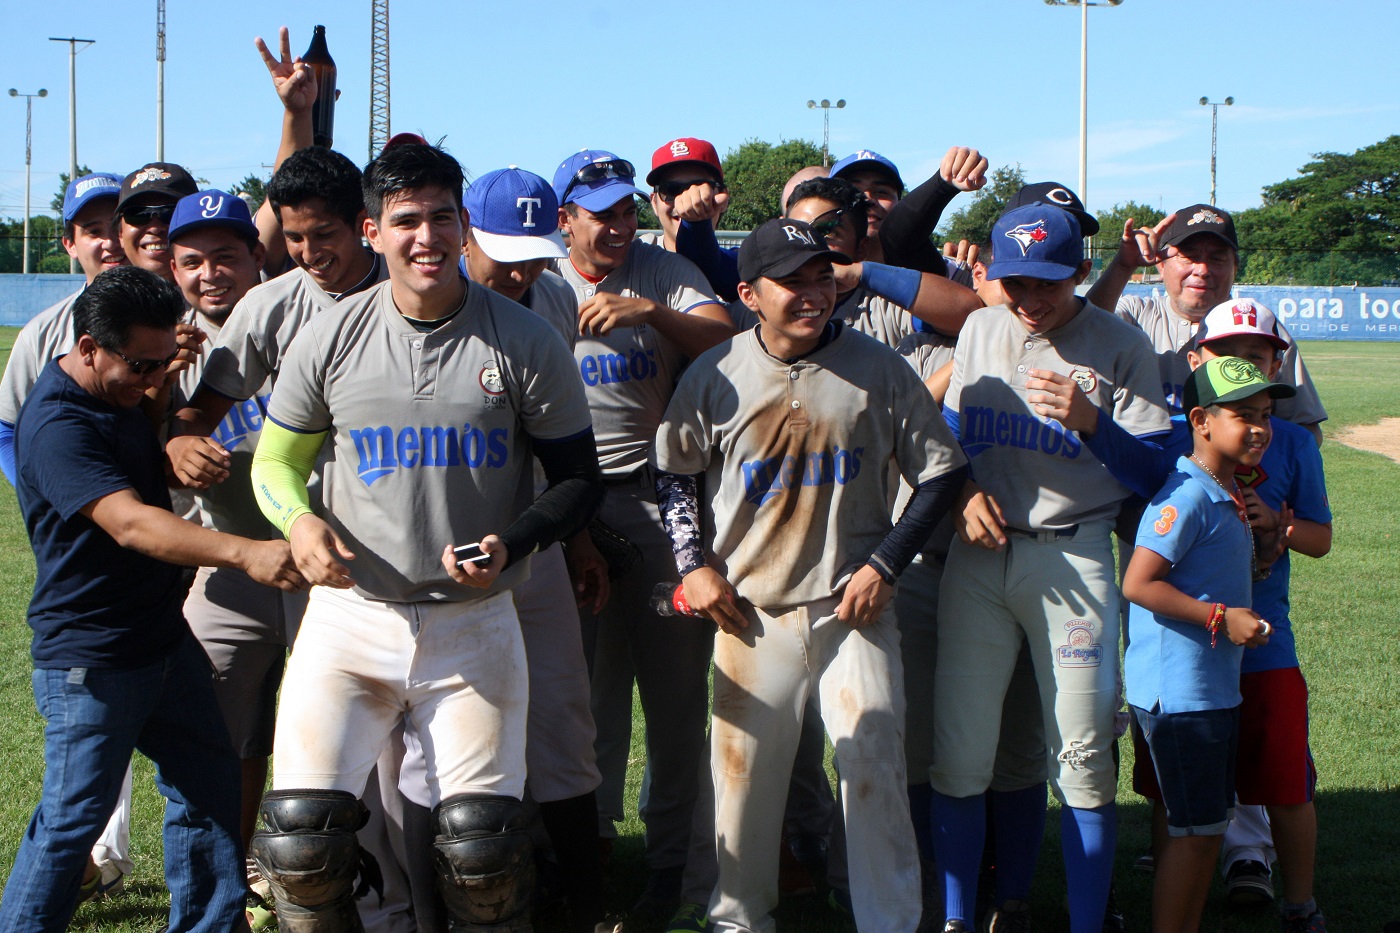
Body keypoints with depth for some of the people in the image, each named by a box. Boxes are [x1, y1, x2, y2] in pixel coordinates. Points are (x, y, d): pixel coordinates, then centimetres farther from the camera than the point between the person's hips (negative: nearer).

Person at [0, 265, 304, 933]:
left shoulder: (119, 394, 9)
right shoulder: (57, 425, -23)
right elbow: (131, 523, -37)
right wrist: (245, 553, -46)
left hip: (163, 640, 9)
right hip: (88, 661, -9)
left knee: (208, 782, 14)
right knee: (75, 815, -2)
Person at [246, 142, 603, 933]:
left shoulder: (526, 343, -1)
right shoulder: (330, 340, 2)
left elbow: (581, 481, 4)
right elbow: (276, 461, 11)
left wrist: (512, 544, -16)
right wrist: (300, 520, -12)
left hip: (475, 626, -1)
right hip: (351, 618, 1)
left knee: (483, 842, -6)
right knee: (300, 832, -9)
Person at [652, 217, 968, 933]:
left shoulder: (878, 369, -3)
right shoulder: (714, 376, -1)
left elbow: (941, 472, 3)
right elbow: (673, 472, 12)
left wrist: (885, 564, -4)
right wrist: (692, 564, 2)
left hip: (854, 605, -1)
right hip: (752, 610, 1)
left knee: (874, 766, -5)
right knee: (743, 767, 6)